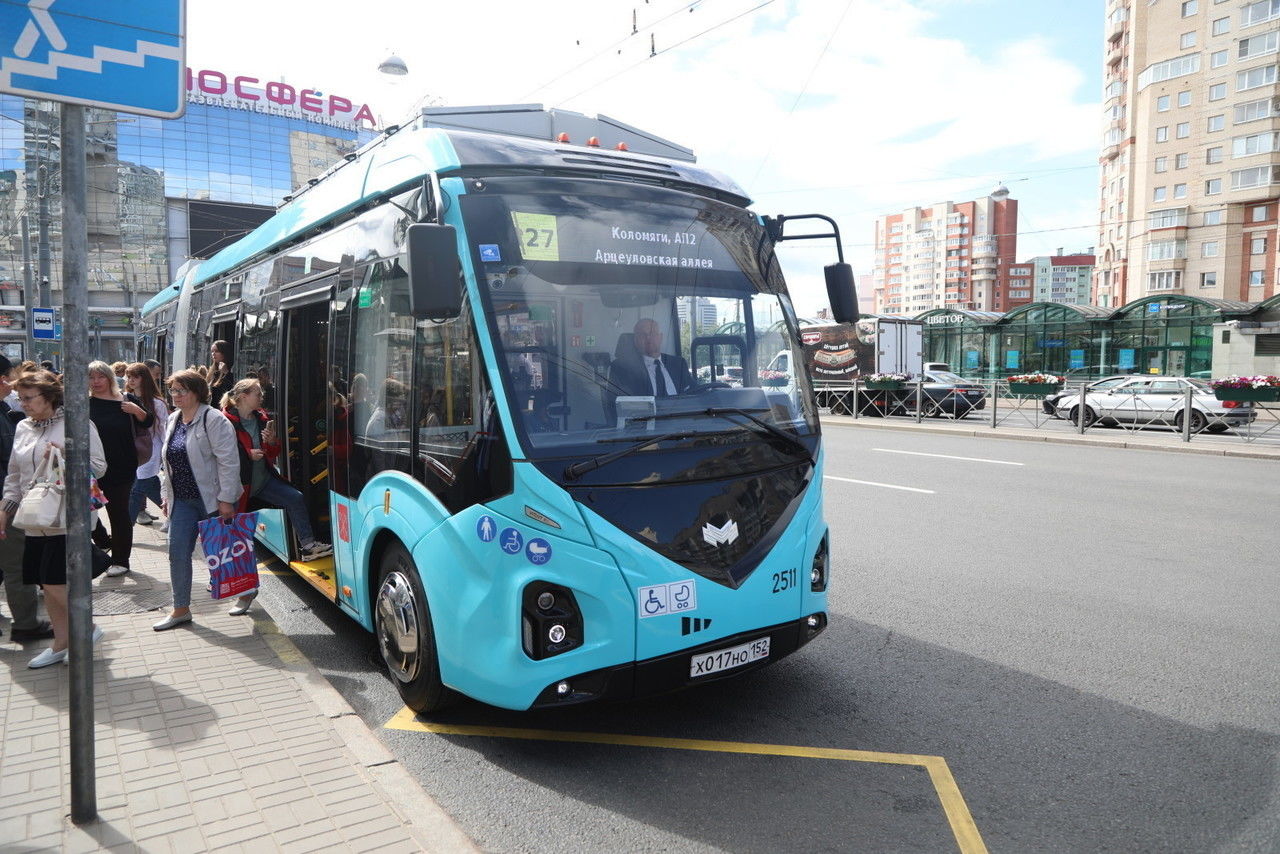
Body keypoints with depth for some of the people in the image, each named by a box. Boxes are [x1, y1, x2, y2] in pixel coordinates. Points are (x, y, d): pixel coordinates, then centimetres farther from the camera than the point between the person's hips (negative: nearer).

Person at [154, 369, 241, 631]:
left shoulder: (213, 420, -15)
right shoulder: (173, 420, 11)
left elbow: (228, 461, -19)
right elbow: (167, 461, 20)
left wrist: (226, 499, -21)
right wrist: (167, 494, 15)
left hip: (212, 500, -7)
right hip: (182, 501, 7)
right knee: (178, 552, 3)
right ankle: (181, 610, 13)